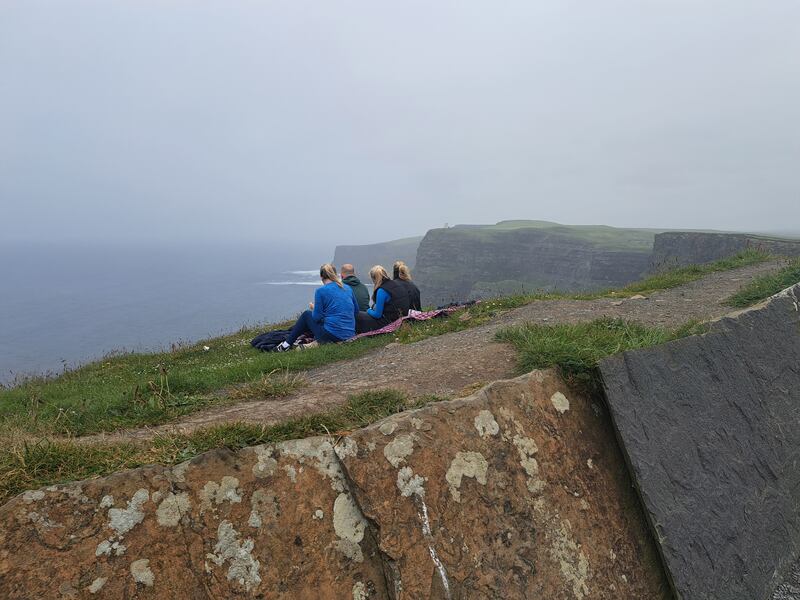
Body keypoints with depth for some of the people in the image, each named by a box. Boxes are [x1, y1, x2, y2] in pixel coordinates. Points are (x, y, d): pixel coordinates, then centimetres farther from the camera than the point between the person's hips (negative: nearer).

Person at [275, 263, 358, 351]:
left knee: (306, 314, 19)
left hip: (332, 335, -6)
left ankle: (287, 344, 24)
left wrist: (313, 308, 15)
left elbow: (317, 318, -7)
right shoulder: (348, 288, 9)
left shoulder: (321, 291, -8)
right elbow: (356, 311, 16)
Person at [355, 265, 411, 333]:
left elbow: (377, 315, -14)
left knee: (358, 316, 0)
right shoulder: (398, 285, 6)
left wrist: (369, 310, 7)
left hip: (389, 323, -9)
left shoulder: (382, 290, -19)